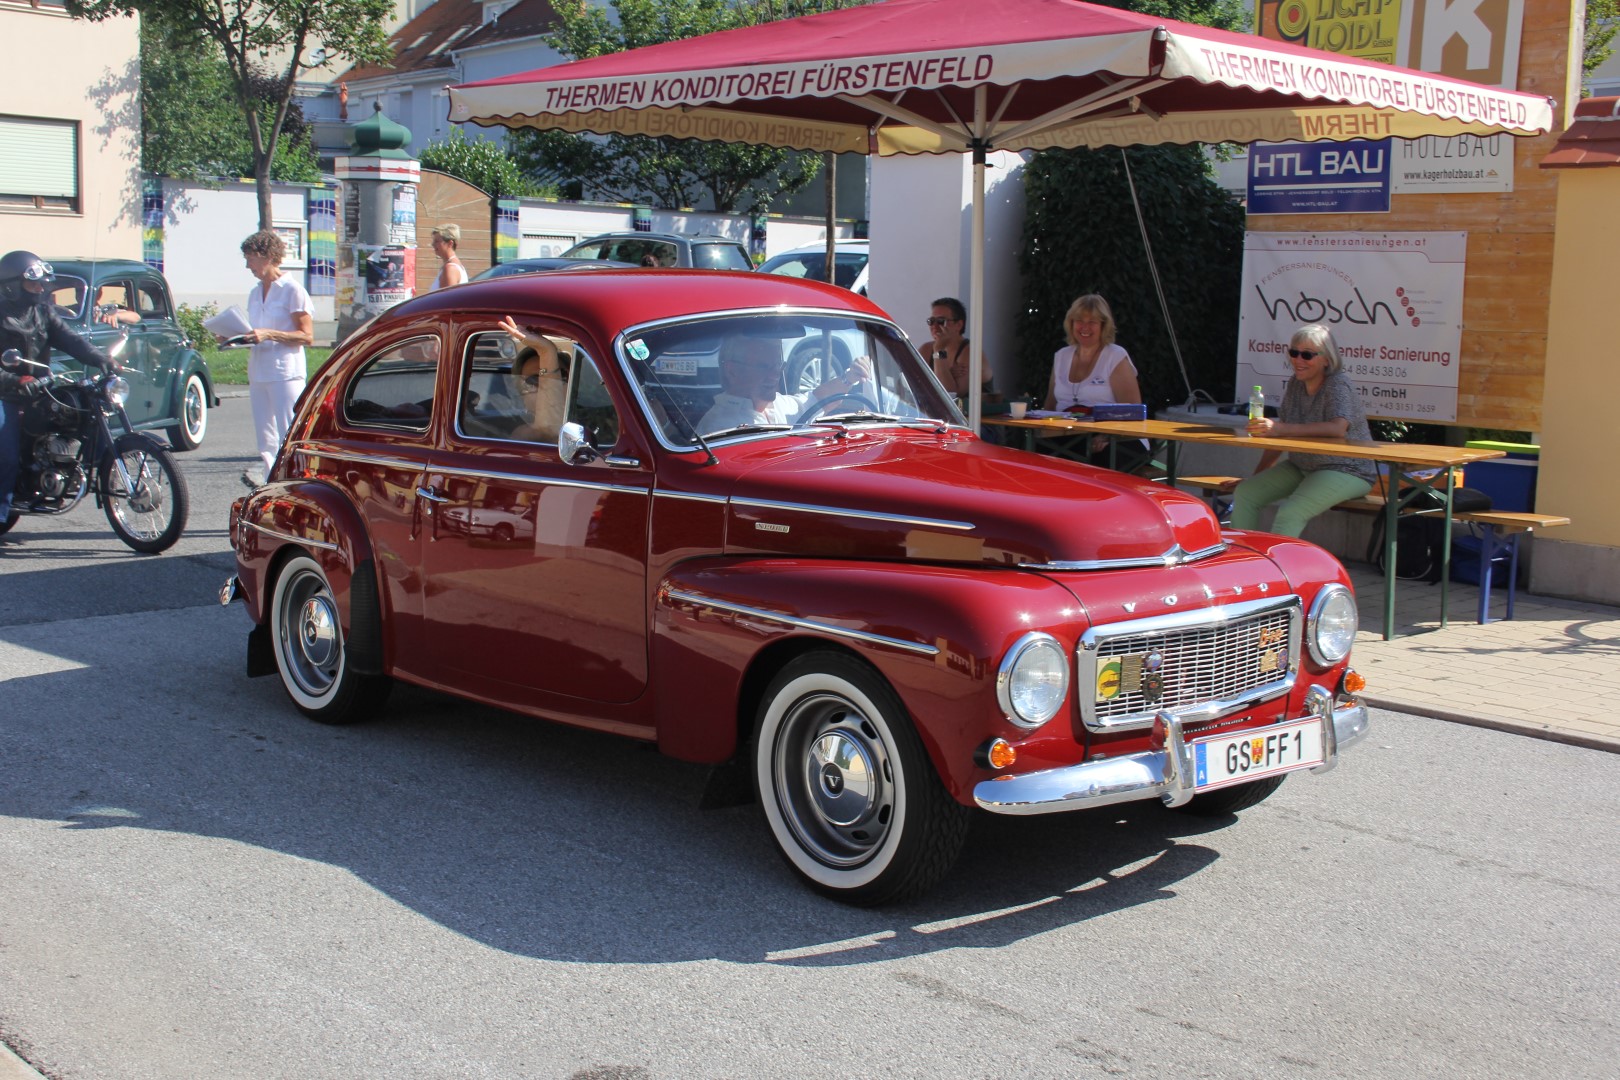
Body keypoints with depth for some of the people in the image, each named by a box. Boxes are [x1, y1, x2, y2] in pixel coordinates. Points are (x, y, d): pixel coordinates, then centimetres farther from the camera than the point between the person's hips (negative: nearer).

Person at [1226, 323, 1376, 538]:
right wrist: (1256, 476, 7)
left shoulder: (1338, 385, -17)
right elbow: (1280, 435, 12)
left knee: (1290, 514, -30)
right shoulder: (1295, 384, 6)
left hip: (1346, 471, -8)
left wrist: (1282, 429, -44)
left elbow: (1338, 428, -36)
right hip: (1301, 467, 8)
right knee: (1244, 493, -6)